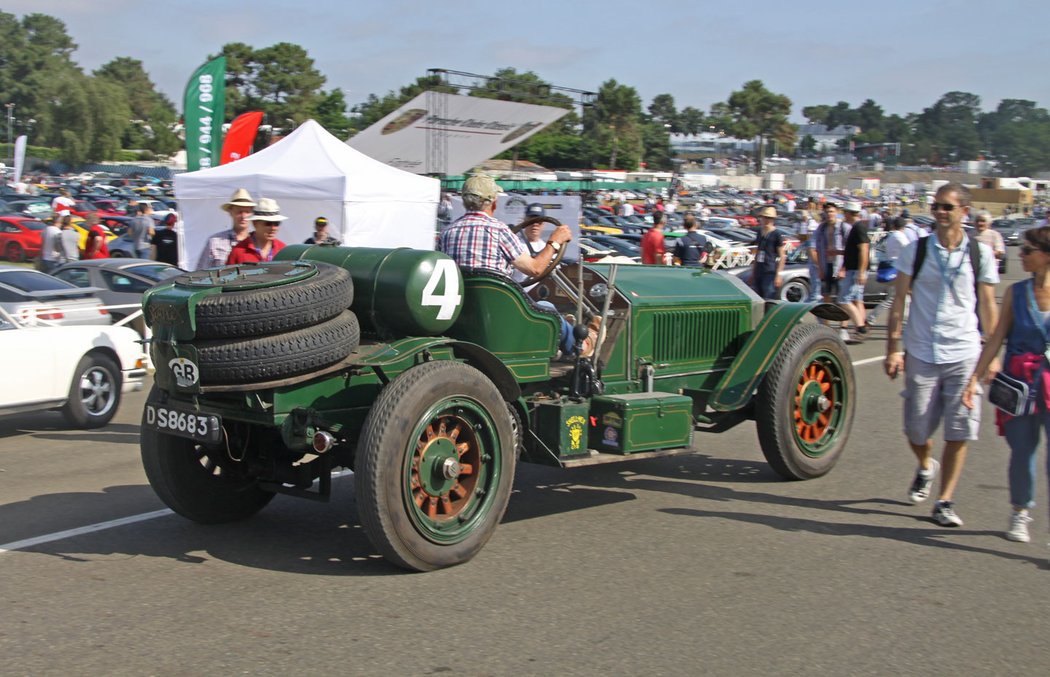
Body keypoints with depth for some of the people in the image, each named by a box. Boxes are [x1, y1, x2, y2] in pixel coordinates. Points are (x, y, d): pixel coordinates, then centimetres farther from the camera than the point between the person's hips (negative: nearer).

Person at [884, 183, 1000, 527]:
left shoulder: (981, 254, 2)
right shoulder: (916, 250, 0)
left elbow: (988, 306, 8)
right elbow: (899, 302, 2)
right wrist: (893, 349, -3)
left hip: (964, 354, 0)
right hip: (920, 353, 0)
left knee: (959, 432, -3)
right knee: (917, 430, 7)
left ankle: (945, 501, 8)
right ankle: (926, 466, 40)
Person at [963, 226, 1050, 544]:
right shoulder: (1016, 293, 3)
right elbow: (996, 339, 5)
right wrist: (975, 378, 2)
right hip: (1019, 384, 2)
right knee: (1022, 453, 11)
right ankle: (1020, 513, 32)